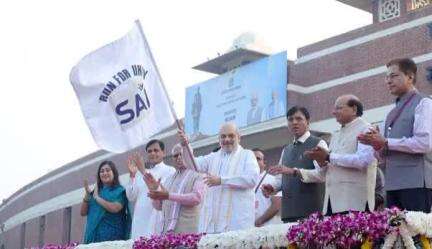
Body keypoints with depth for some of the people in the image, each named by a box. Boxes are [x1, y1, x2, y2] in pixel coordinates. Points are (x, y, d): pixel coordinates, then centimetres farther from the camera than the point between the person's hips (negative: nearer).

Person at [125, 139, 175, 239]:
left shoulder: (169, 170, 4)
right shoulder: (140, 173, 19)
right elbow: (131, 197, 11)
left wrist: (143, 171, -15)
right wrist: (132, 175, 0)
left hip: (157, 219, -4)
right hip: (140, 221, 4)